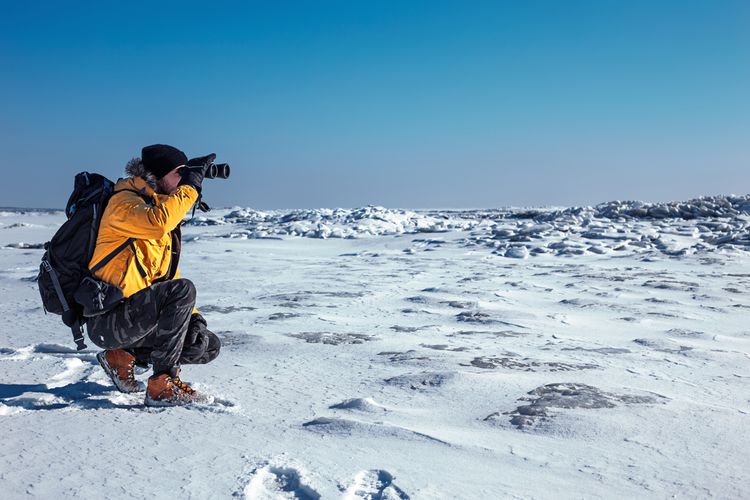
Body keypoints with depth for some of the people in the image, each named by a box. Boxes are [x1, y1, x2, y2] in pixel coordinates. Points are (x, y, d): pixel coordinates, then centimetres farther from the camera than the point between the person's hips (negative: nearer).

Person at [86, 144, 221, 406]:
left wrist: (193, 317, 6)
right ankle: (162, 386, -21)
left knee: (209, 346, 1)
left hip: (137, 316, 9)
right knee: (183, 289, -28)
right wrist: (189, 187, -19)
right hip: (107, 321, -9)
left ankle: (123, 356, 9)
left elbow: (169, 276, 19)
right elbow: (157, 223, -34)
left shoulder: (161, 208, 18)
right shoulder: (124, 202, -8)